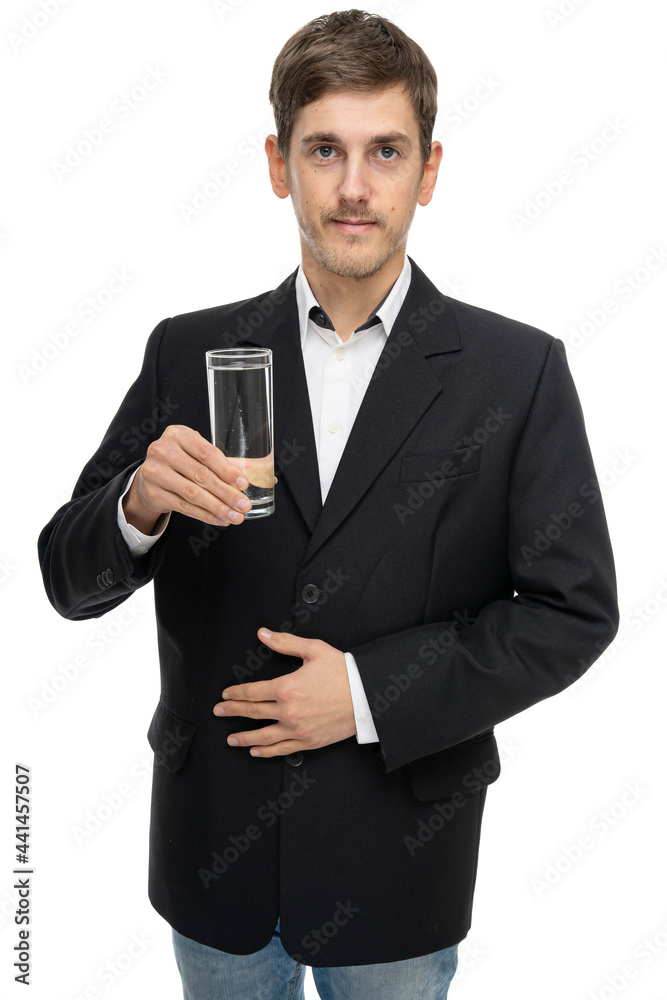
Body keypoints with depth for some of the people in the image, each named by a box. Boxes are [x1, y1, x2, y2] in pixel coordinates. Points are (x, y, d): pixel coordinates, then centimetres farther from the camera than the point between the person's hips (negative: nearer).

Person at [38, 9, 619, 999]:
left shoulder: (519, 370, -9)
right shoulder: (188, 352, -4)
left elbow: (575, 608, -8)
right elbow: (70, 581, -2)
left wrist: (373, 692, -17)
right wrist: (138, 506, -25)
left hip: (400, 852, -1)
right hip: (215, 839, 2)